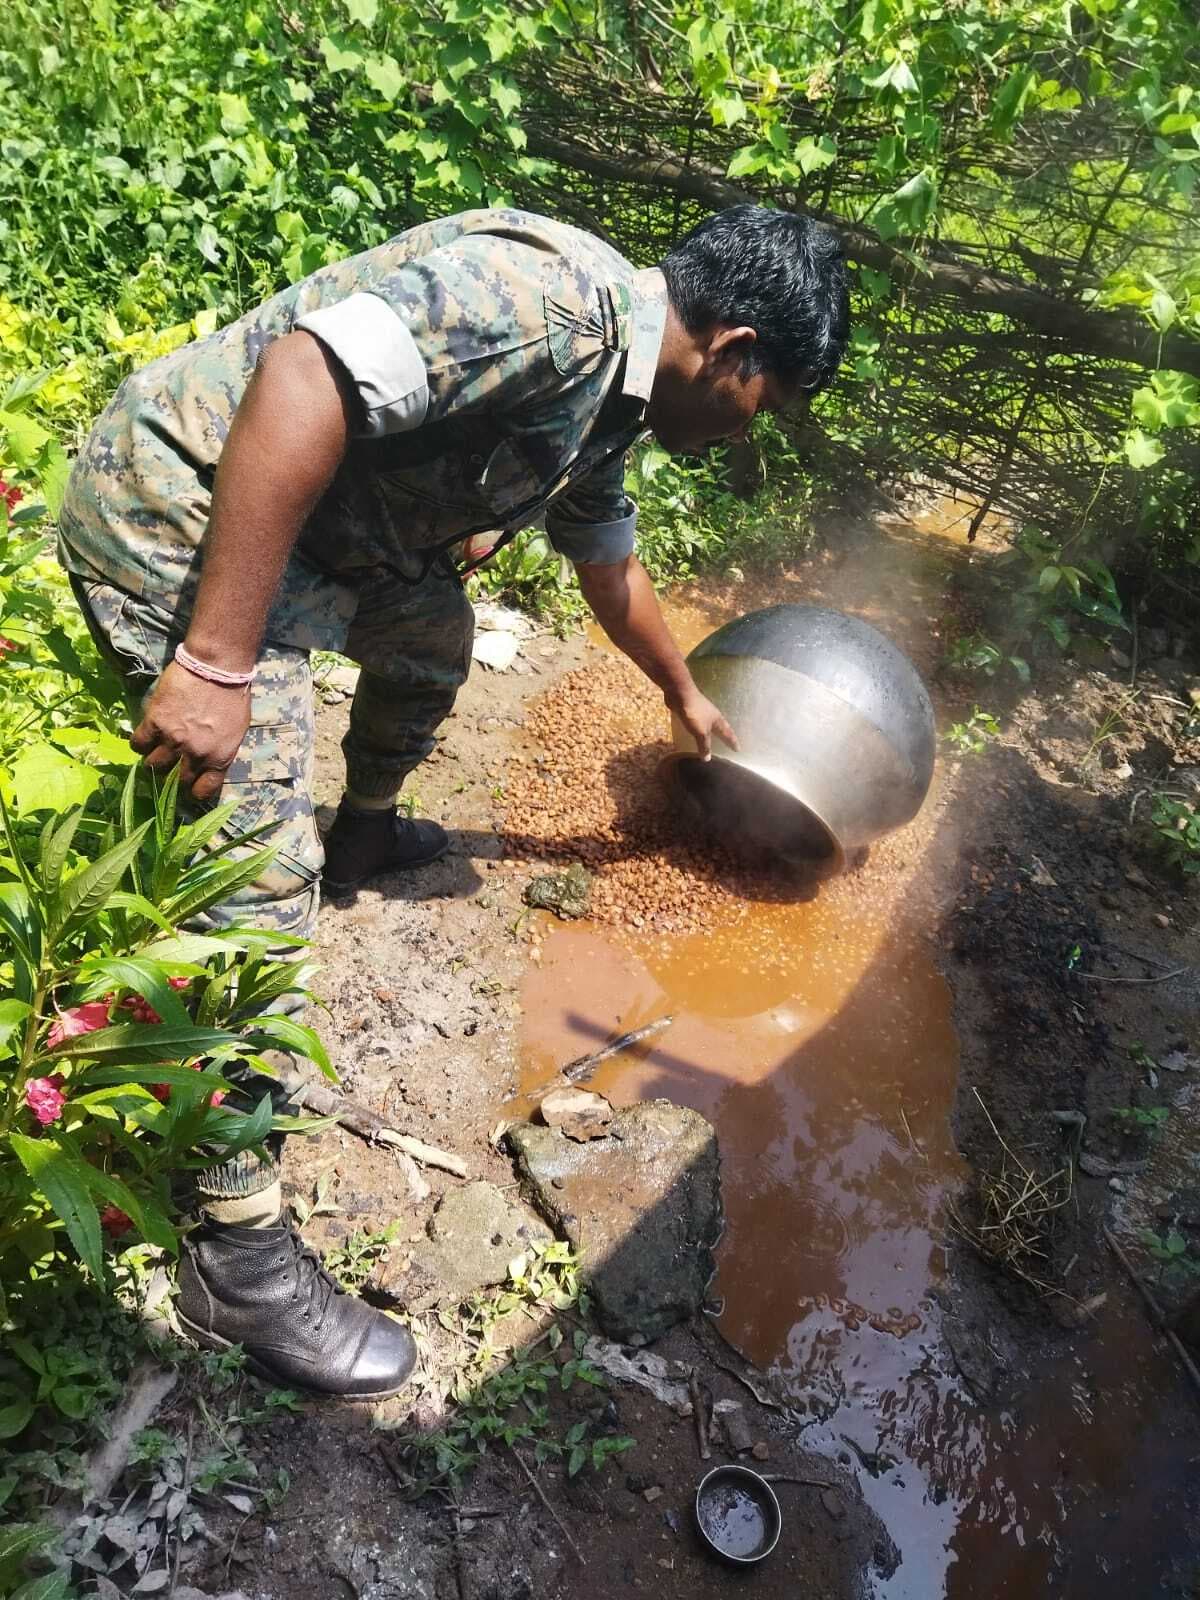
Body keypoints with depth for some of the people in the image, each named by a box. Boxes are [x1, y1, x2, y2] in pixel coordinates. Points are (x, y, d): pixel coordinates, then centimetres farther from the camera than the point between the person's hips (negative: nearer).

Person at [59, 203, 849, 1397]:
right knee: (261, 890, -13)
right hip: (180, 525, -10)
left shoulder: (606, 402, 12)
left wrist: (684, 694, 42)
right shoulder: (556, 298, -20)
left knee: (430, 633, 29)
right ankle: (238, 1255, 1)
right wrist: (215, 662, -31)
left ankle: (364, 836, 54)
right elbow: (305, 379, -31)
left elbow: (609, 565, 28)